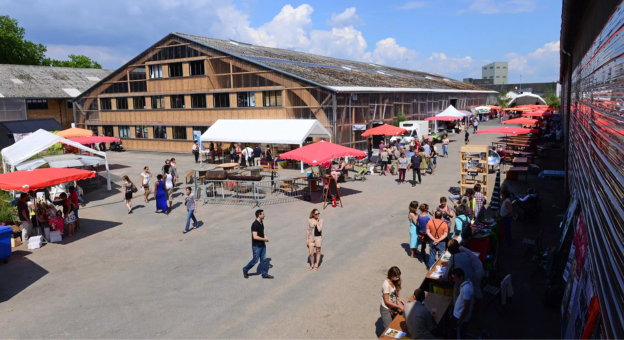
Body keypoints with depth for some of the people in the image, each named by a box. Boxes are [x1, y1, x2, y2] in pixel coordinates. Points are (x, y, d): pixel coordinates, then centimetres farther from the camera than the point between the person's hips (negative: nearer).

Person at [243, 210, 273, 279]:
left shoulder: (261, 222, 4)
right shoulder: (255, 224, -24)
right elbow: (255, 237, -27)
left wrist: (265, 237, 2)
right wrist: (264, 239, -17)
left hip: (262, 245, 8)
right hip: (256, 246, -8)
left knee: (263, 259, 12)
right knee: (255, 260, 4)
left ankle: (265, 274, 22)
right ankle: (245, 270, 25)